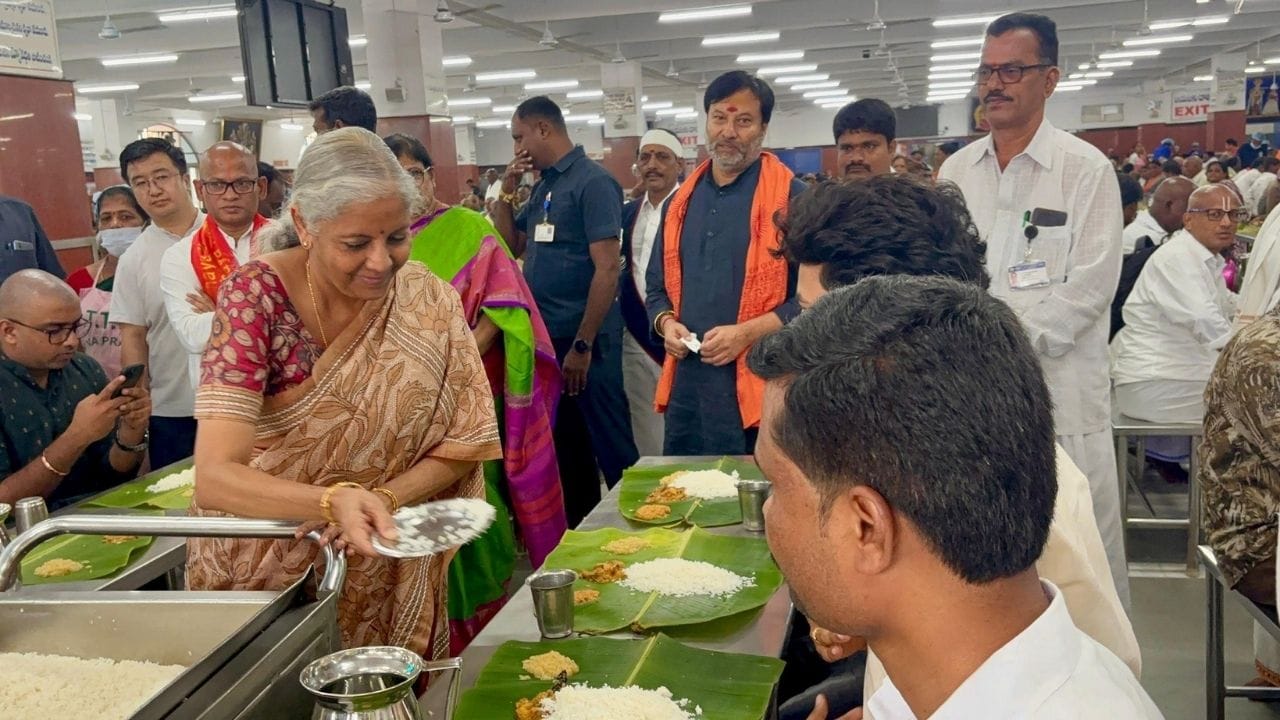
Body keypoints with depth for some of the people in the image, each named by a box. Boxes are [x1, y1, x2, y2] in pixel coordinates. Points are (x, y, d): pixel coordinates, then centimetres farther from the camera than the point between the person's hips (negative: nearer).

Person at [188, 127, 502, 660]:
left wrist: (379, 502, -25)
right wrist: (333, 502, -42)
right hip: (259, 577, -1)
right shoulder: (257, 293, -19)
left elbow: (460, 446, -7)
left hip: (384, 579, 2)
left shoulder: (428, 302, -12)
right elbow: (214, 477, -25)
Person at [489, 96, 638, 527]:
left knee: (609, 442, 1)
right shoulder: (544, 186, 12)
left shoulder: (593, 182, -11)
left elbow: (608, 268, -18)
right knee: (564, 440, 16)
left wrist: (583, 345, -19)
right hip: (546, 336, 8)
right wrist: (507, 190, 5)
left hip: (584, 340, -8)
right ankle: (580, 526, 29)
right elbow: (510, 246, 19)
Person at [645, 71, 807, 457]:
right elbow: (657, 286, 20)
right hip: (686, 382, 6)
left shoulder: (791, 197, -5)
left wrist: (748, 333, -18)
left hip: (759, 384, -5)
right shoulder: (681, 200, 14)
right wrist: (666, 323, -1)